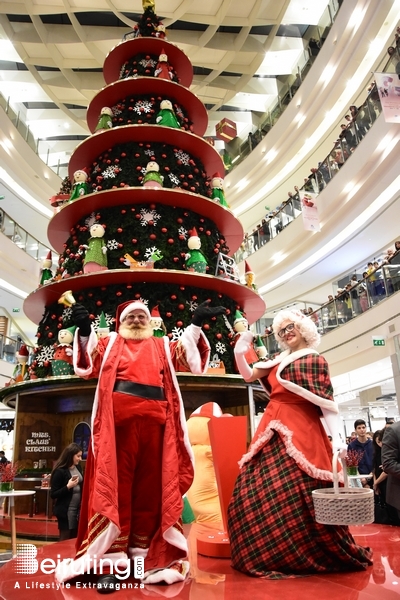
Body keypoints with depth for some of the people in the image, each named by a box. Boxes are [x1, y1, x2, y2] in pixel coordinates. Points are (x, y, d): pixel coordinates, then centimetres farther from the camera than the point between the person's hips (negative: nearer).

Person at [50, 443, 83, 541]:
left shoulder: (78, 467, 5)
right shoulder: (60, 471, -16)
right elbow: (53, 495, -14)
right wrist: (68, 486, -24)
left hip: (78, 508, 6)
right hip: (66, 511, -6)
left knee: (75, 539, 13)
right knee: (65, 540, 6)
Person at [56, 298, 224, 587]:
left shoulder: (163, 346, 21)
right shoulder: (110, 343, 18)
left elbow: (189, 358, 6)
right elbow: (89, 365, 2)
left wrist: (196, 325, -8)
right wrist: (84, 332, -16)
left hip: (155, 420, 2)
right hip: (118, 419, -1)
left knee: (152, 487, 5)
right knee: (115, 484, -1)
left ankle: (147, 557, 15)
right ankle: (112, 559, 4)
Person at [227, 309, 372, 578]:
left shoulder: (316, 361, 3)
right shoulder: (277, 360, 19)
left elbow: (327, 402, -3)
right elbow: (249, 376, 15)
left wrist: (336, 437, -12)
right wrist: (239, 354, -2)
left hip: (301, 430, -6)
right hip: (273, 430, 6)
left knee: (300, 494, -8)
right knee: (260, 492, 3)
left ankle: (312, 554, 12)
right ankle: (271, 553, 18)